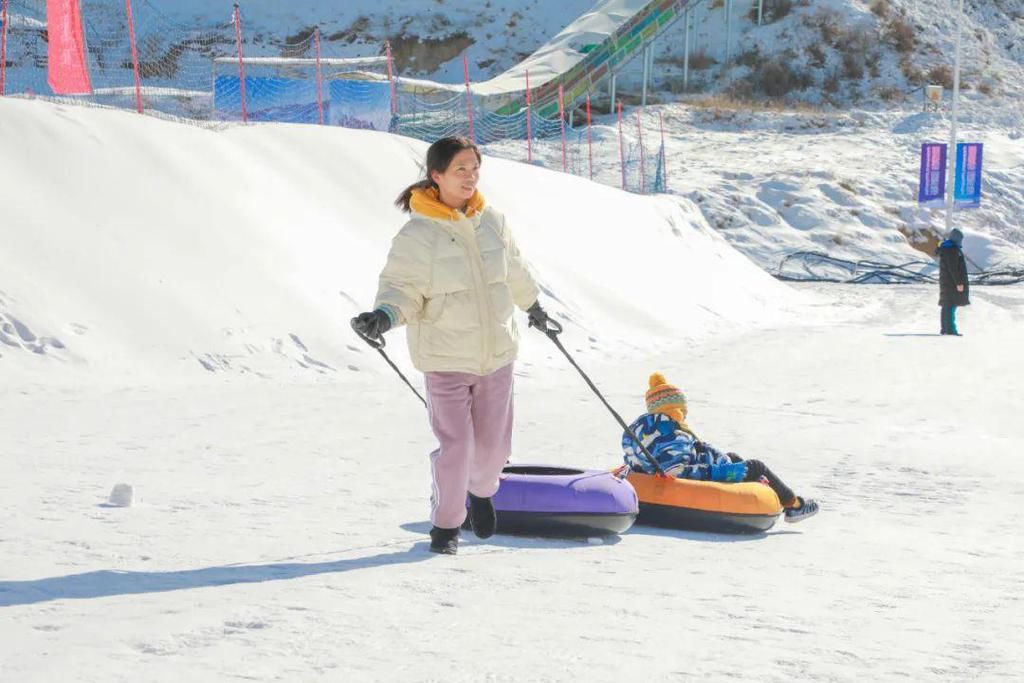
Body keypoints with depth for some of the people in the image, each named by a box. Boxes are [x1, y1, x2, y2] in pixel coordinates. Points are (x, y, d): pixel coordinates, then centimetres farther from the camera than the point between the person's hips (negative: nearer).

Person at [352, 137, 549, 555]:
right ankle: (445, 525, 13)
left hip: (497, 352, 5)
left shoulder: (491, 222, 4)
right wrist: (384, 316, -31)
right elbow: (402, 287, -10)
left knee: (494, 443, 10)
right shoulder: (417, 234, -12)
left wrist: (532, 304, 36)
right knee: (455, 446, -7)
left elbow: (513, 269, 21)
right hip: (446, 358, -4)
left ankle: (481, 492, 42)